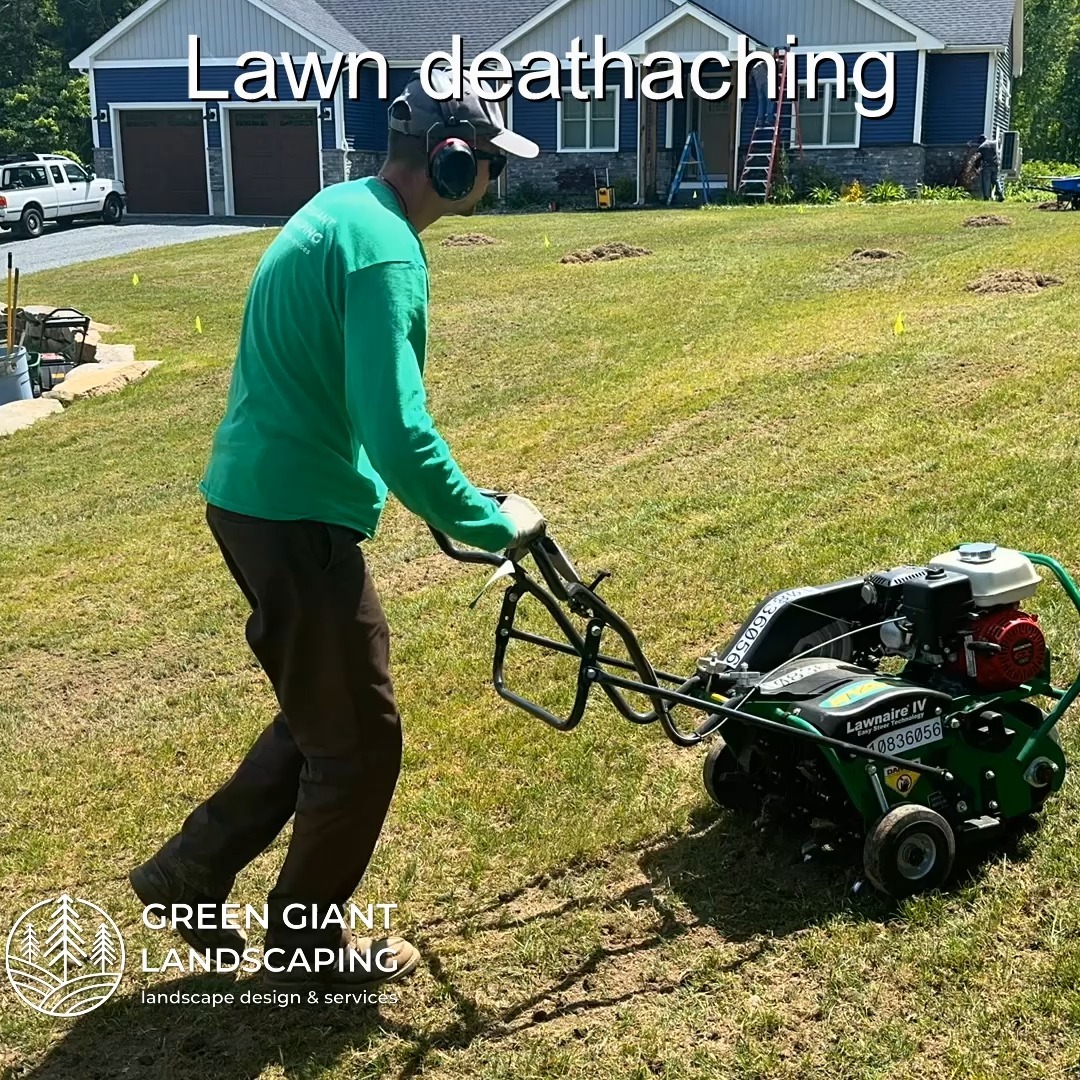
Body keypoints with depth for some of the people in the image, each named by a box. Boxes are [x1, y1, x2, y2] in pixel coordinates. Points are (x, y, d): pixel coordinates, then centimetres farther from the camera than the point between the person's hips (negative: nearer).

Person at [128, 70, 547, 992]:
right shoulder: (384, 247, -20)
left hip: (260, 499, 10)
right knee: (361, 740, 6)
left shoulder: (342, 209, 13)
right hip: (297, 519, -10)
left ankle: (193, 870, 33)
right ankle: (305, 947, 24)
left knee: (322, 717, 23)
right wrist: (492, 524, -14)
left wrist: (451, 502, 23)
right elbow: (398, 433, -29)